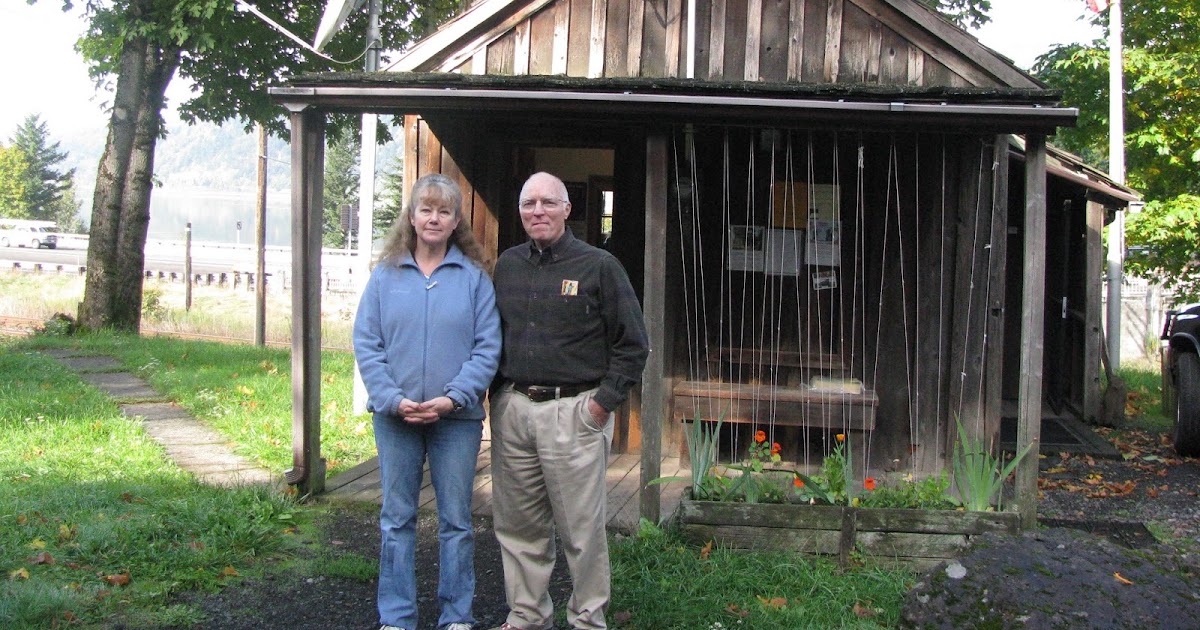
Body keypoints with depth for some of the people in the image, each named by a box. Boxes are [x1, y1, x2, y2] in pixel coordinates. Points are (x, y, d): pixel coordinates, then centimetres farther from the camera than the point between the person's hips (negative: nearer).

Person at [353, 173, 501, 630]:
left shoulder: (474, 277, 1)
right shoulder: (386, 275, 4)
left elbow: (488, 347, -4)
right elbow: (366, 344, 0)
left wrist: (453, 398, -15)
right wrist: (393, 399, -12)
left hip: (457, 418, -1)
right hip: (395, 417, 1)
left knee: (456, 520, 8)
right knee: (396, 519, 9)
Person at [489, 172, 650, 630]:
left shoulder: (598, 266, -1)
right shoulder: (507, 266, 13)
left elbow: (632, 345, 0)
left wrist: (605, 402, -7)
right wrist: (498, 394, 11)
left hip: (574, 412, -5)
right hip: (512, 410, 5)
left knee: (581, 529, 0)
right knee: (517, 525, 12)